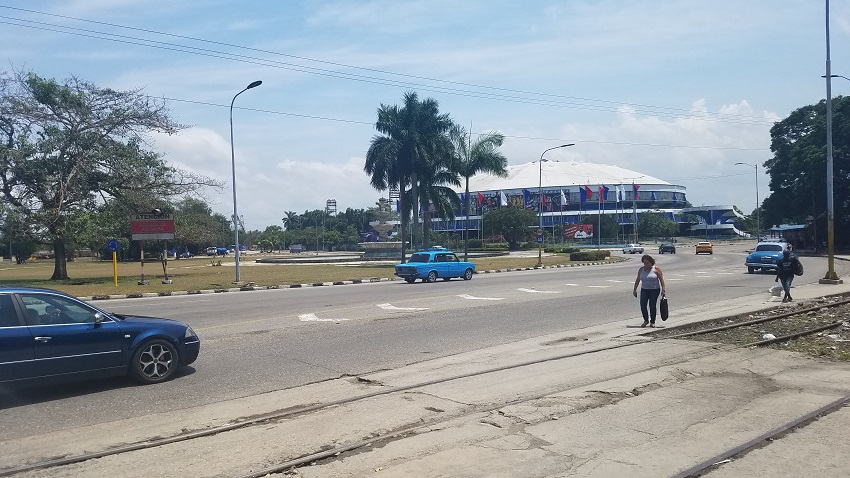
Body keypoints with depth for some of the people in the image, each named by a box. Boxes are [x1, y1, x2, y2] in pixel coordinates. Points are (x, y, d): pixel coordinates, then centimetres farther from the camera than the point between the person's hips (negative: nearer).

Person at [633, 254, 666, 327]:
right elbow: (637, 280, 12)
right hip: (644, 290, 3)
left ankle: (652, 322, 11)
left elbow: (661, 279, -6)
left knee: (652, 306, -4)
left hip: (654, 290, -3)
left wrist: (663, 290, -11)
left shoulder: (656, 269, -5)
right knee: (642, 305, -8)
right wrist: (635, 290, 11)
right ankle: (646, 320, 11)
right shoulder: (641, 269, 6)